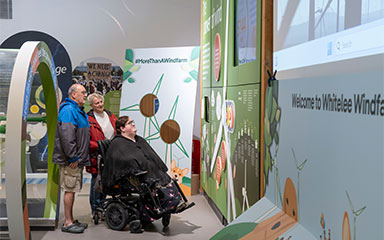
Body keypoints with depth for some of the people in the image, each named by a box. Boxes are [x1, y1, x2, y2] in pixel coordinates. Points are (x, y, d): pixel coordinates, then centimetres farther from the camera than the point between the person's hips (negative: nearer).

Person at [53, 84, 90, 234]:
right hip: (71, 160, -10)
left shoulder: (79, 111, 19)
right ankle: (68, 223, 3)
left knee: (72, 189, 14)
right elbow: (66, 136, -23)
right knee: (70, 189, -4)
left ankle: (71, 220, 22)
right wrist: (73, 157, -22)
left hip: (77, 159, 10)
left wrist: (81, 158, 20)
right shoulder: (68, 110, -15)